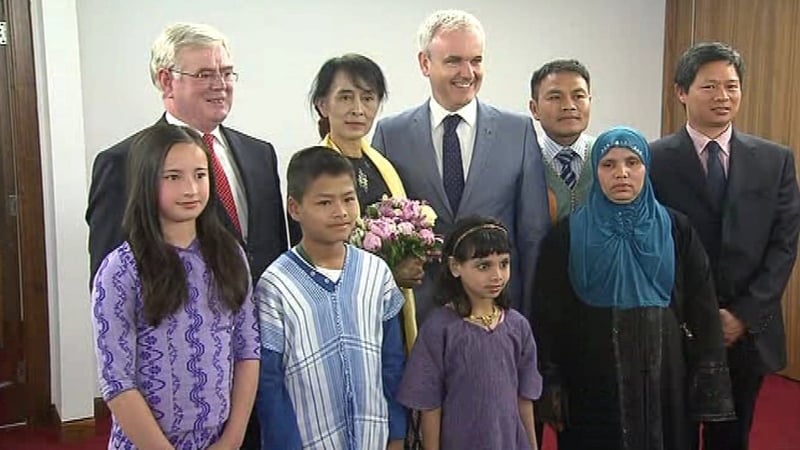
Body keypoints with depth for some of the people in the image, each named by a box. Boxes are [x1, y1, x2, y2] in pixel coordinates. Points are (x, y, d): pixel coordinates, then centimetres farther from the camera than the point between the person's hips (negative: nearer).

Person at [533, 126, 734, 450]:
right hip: (591, 380, -1)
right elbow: (548, 314, -1)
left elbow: (701, 308, 1)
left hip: (663, 377, 1)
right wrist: (550, 382, -4)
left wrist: (707, 383, -3)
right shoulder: (567, 235, -2)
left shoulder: (677, 230, 1)